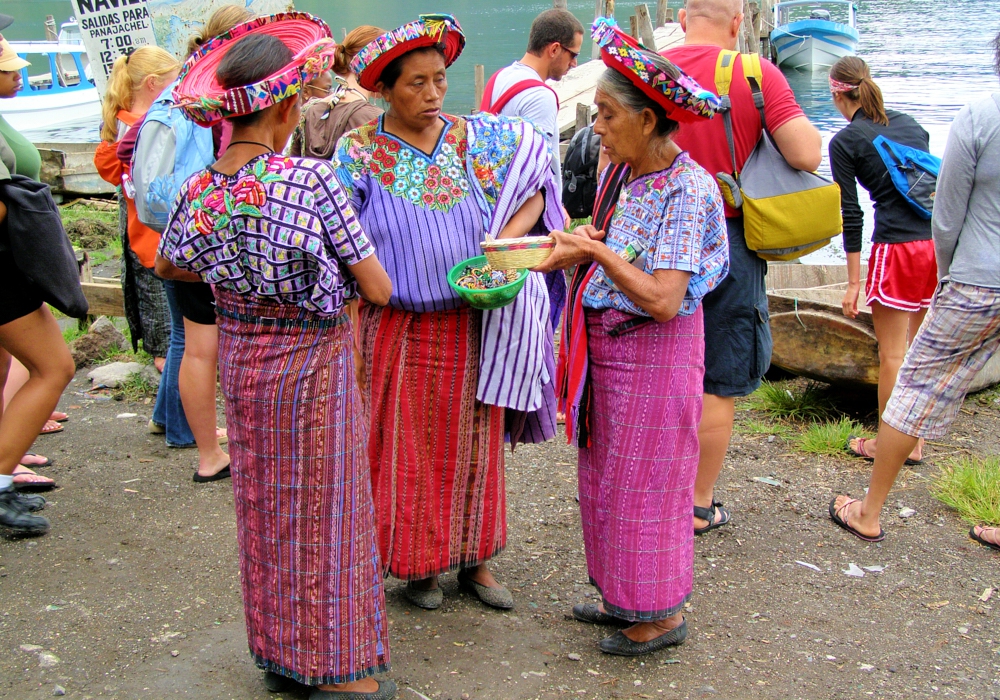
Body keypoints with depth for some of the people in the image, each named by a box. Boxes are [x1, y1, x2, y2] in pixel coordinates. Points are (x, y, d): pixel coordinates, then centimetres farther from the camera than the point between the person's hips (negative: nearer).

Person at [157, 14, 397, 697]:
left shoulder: (197, 192, -5)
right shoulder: (312, 180, -21)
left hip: (241, 359, 5)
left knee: (265, 506, 18)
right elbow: (378, 290, -15)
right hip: (315, 363, -5)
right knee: (325, 509, 7)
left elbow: (167, 265, 16)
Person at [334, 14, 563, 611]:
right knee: (408, 447, 8)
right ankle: (417, 562, 25)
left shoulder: (478, 139, 1)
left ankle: (474, 558, 26)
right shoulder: (357, 154, -5)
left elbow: (532, 191, 3)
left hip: (472, 326, 2)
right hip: (397, 331, -2)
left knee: (473, 442, 11)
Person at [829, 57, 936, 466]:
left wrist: (853, 282, -2)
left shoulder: (845, 142, -3)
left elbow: (851, 214, -5)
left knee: (892, 355, 5)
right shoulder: (910, 124, 14)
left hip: (897, 248, -6)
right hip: (940, 241, 6)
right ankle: (915, 441, 24)